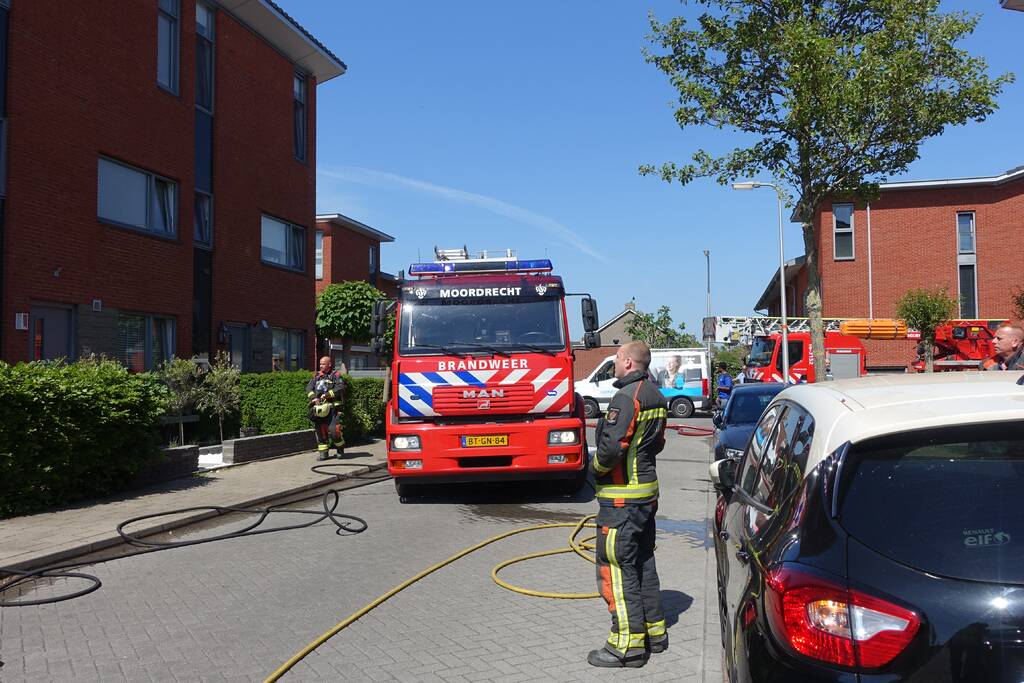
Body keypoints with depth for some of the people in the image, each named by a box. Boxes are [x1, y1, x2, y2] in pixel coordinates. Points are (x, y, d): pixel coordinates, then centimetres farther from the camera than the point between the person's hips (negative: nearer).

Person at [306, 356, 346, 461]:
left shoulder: (335, 376, 2)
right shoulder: (317, 376, 18)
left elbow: (340, 387, -13)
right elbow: (309, 388, 8)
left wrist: (327, 395, -20)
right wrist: (313, 397, -11)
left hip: (332, 408, -5)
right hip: (319, 407, 5)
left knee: (334, 430, -13)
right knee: (320, 430, 5)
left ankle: (340, 448, 10)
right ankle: (323, 452, 14)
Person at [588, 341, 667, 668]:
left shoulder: (627, 396, -19)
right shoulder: (655, 396, 12)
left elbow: (612, 446, -25)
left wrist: (596, 467, -8)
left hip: (622, 496, -10)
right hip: (647, 490, 10)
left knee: (617, 567, -3)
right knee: (643, 562, 18)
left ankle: (628, 644, 1)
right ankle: (654, 632, 27)